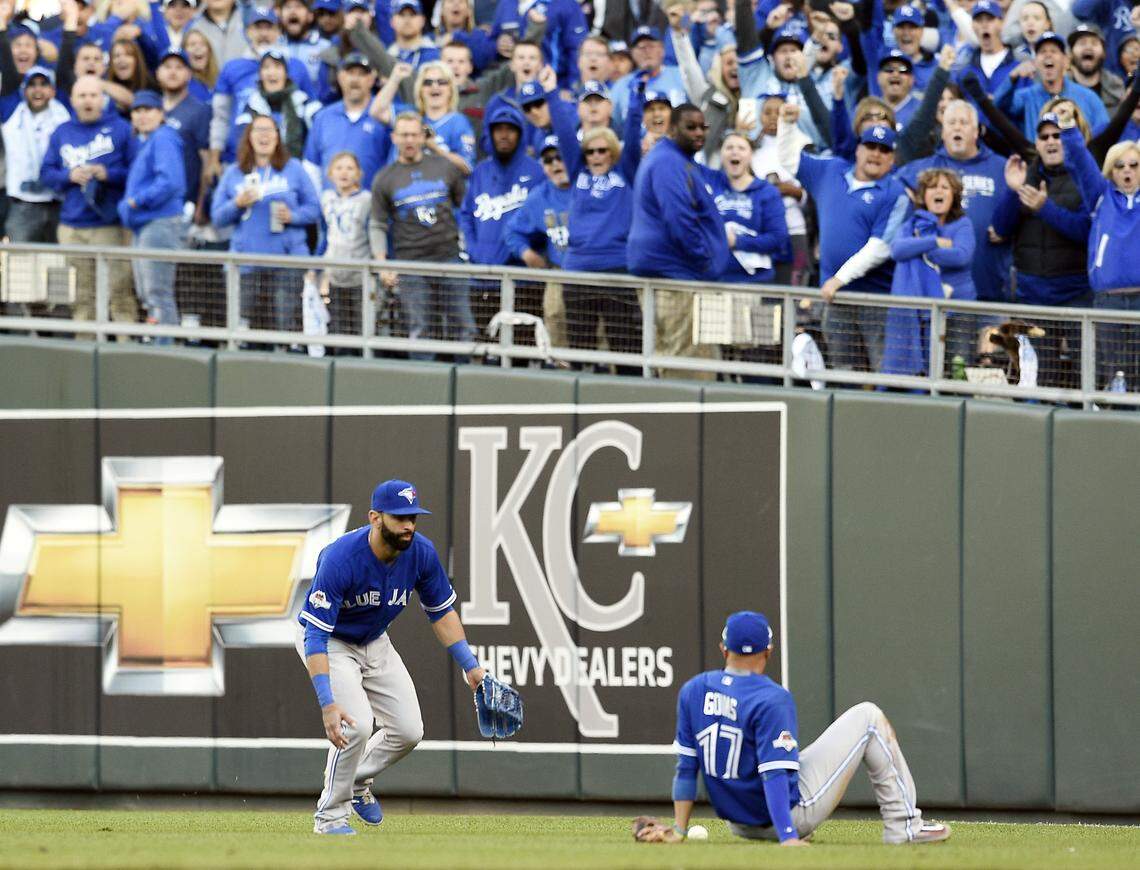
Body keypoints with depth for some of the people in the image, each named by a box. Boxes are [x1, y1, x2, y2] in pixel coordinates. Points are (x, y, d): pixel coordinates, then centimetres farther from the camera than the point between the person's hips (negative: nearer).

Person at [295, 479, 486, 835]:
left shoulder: (422, 553, -19)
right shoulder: (340, 560, -36)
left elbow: (441, 611, 0)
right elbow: (316, 635, -37)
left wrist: (470, 665, -6)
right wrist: (327, 704, -44)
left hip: (375, 642, 6)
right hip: (329, 641, -6)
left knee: (409, 731, 1)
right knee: (357, 724, -24)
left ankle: (358, 779, 29)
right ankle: (330, 815, -5)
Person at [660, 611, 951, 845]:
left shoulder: (691, 692, -2)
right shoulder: (772, 700, -20)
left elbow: (686, 766, 2)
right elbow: (775, 774, -25)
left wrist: (679, 830, 5)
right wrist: (787, 838, -27)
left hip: (739, 825, 7)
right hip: (793, 811, -7)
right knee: (868, 717, 4)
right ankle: (904, 825, 5)